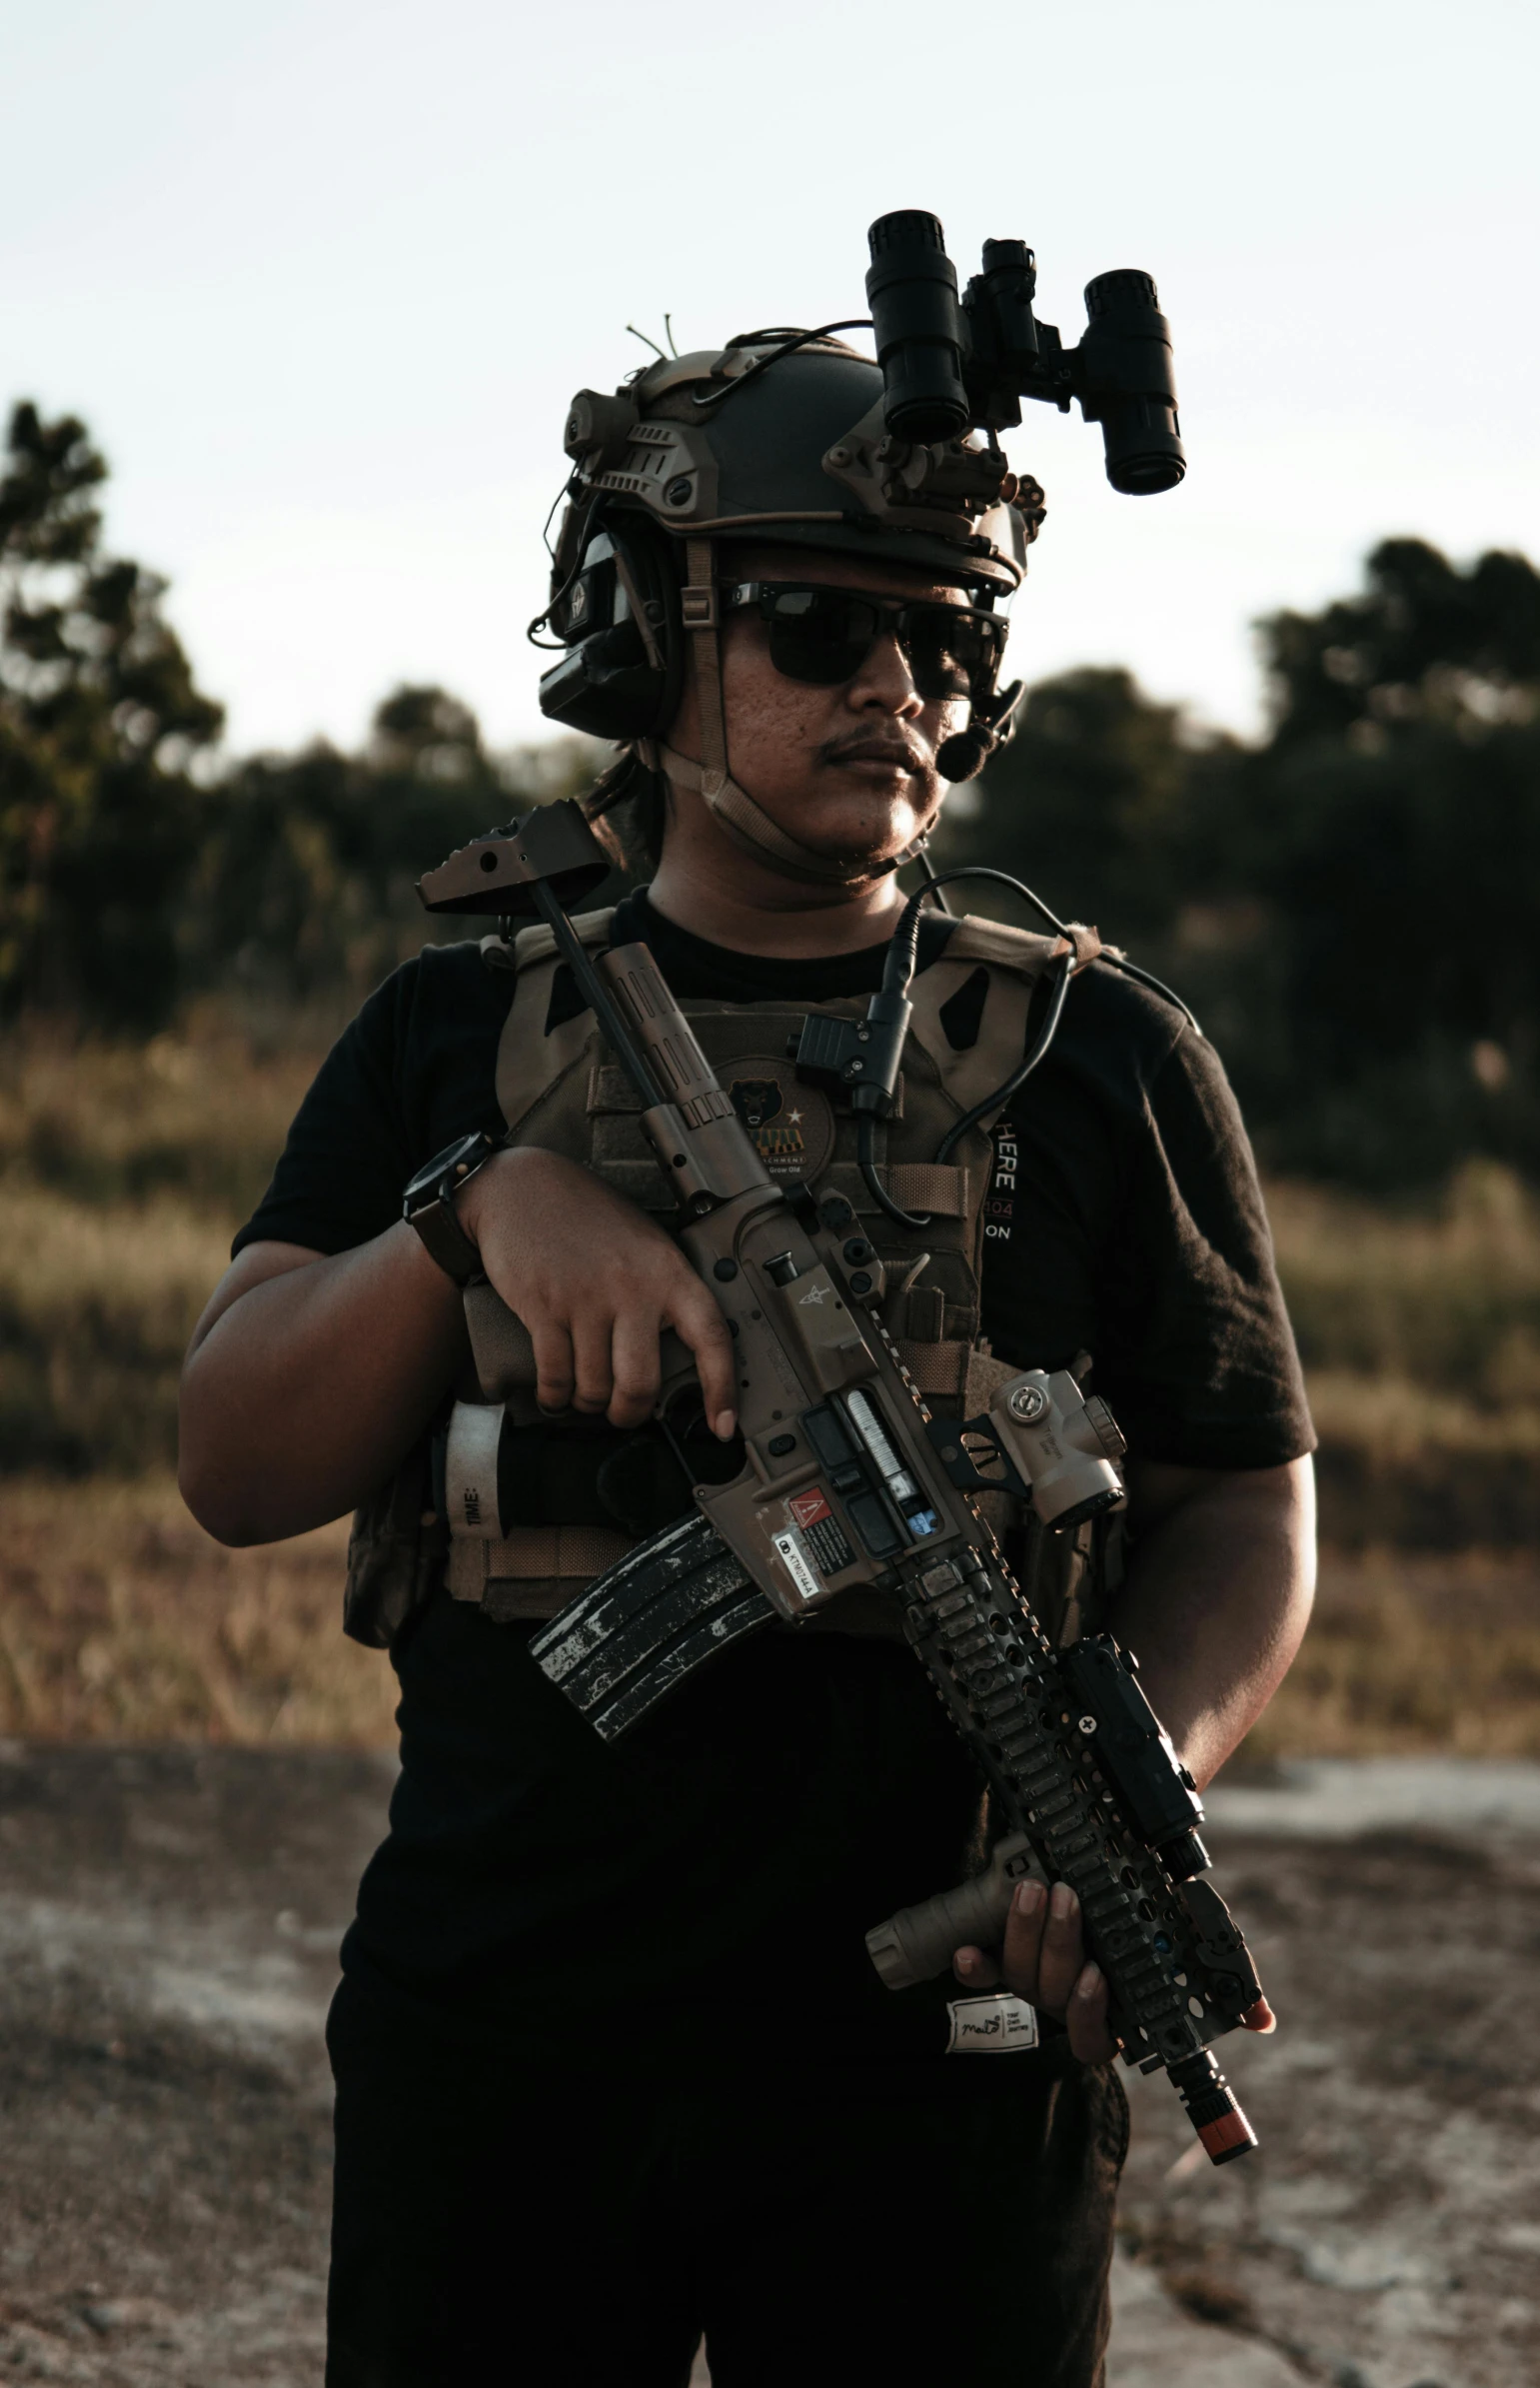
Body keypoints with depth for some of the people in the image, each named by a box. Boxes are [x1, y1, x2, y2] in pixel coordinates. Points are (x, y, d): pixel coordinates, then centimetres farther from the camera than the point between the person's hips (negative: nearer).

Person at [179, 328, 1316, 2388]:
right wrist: (478, 1210, -17)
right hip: (489, 2043, 1)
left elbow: (1244, 1505, 7)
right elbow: (238, 1469, 0)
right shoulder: (454, 1036, 8)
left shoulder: (1100, 1059, 5)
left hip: (928, 2051, -1)